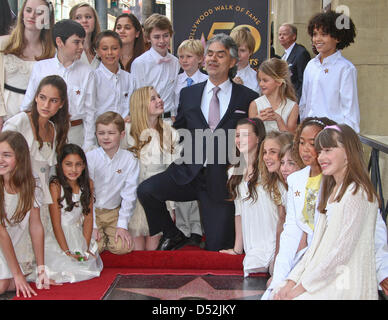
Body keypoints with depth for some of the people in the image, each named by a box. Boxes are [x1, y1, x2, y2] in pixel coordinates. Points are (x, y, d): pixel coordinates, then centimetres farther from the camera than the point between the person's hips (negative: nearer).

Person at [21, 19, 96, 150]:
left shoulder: (87, 72, 2)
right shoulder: (40, 67, 4)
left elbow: (90, 111, 3)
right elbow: (27, 106, 8)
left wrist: (88, 148, -1)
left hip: (75, 134, 0)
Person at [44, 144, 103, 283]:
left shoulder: (88, 184, 1)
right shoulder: (55, 186, -14)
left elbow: (88, 217, 2)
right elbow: (56, 223, -14)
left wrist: (86, 248, -7)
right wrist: (67, 252, -19)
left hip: (79, 235, 4)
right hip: (59, 237, -4)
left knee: (89, 265, -14)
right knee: (65, 265, -22)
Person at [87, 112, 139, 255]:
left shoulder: (130, 160, -7)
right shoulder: (89, 158, -10)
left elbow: (129, 195, -5)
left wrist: (122, 225, -9)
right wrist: (92, 226, -13)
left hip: (114, 213, 2)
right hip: (90, 211, -1)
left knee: (123, 247, -14)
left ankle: (106, 236, 15)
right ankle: (99, 236, 14)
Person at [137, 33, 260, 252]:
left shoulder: (248, 98, 2)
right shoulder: (188, 94, 12)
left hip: (222, 181, -2)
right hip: (188, 174, 3)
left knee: (218, 248, -2)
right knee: (146, 190, -22)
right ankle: (173, 236, 3)